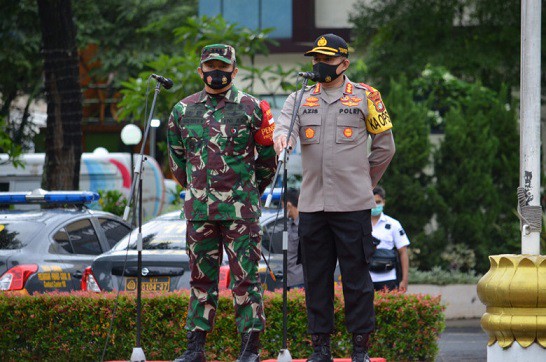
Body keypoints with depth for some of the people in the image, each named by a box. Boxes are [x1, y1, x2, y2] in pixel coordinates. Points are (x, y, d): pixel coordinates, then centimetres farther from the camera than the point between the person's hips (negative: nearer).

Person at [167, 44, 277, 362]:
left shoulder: (251, 108, 1)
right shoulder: (184, 110, 9)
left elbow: (267, 159, 9)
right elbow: (177, 159, 21)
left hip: (241, 210, -3)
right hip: (199, 209, 3)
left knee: (245, 276, -3)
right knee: (201, 277, 8)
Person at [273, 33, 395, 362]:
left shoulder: (365, 97, 4)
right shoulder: (301, 98, 12)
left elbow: (385, 146, 10)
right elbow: (285, 125, -7)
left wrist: (365, 182, 10)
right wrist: (282, 136, -31)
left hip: (353, 204, -3)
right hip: (312, 203, 3)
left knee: (356, 276, -3)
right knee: (316, 277, 6)